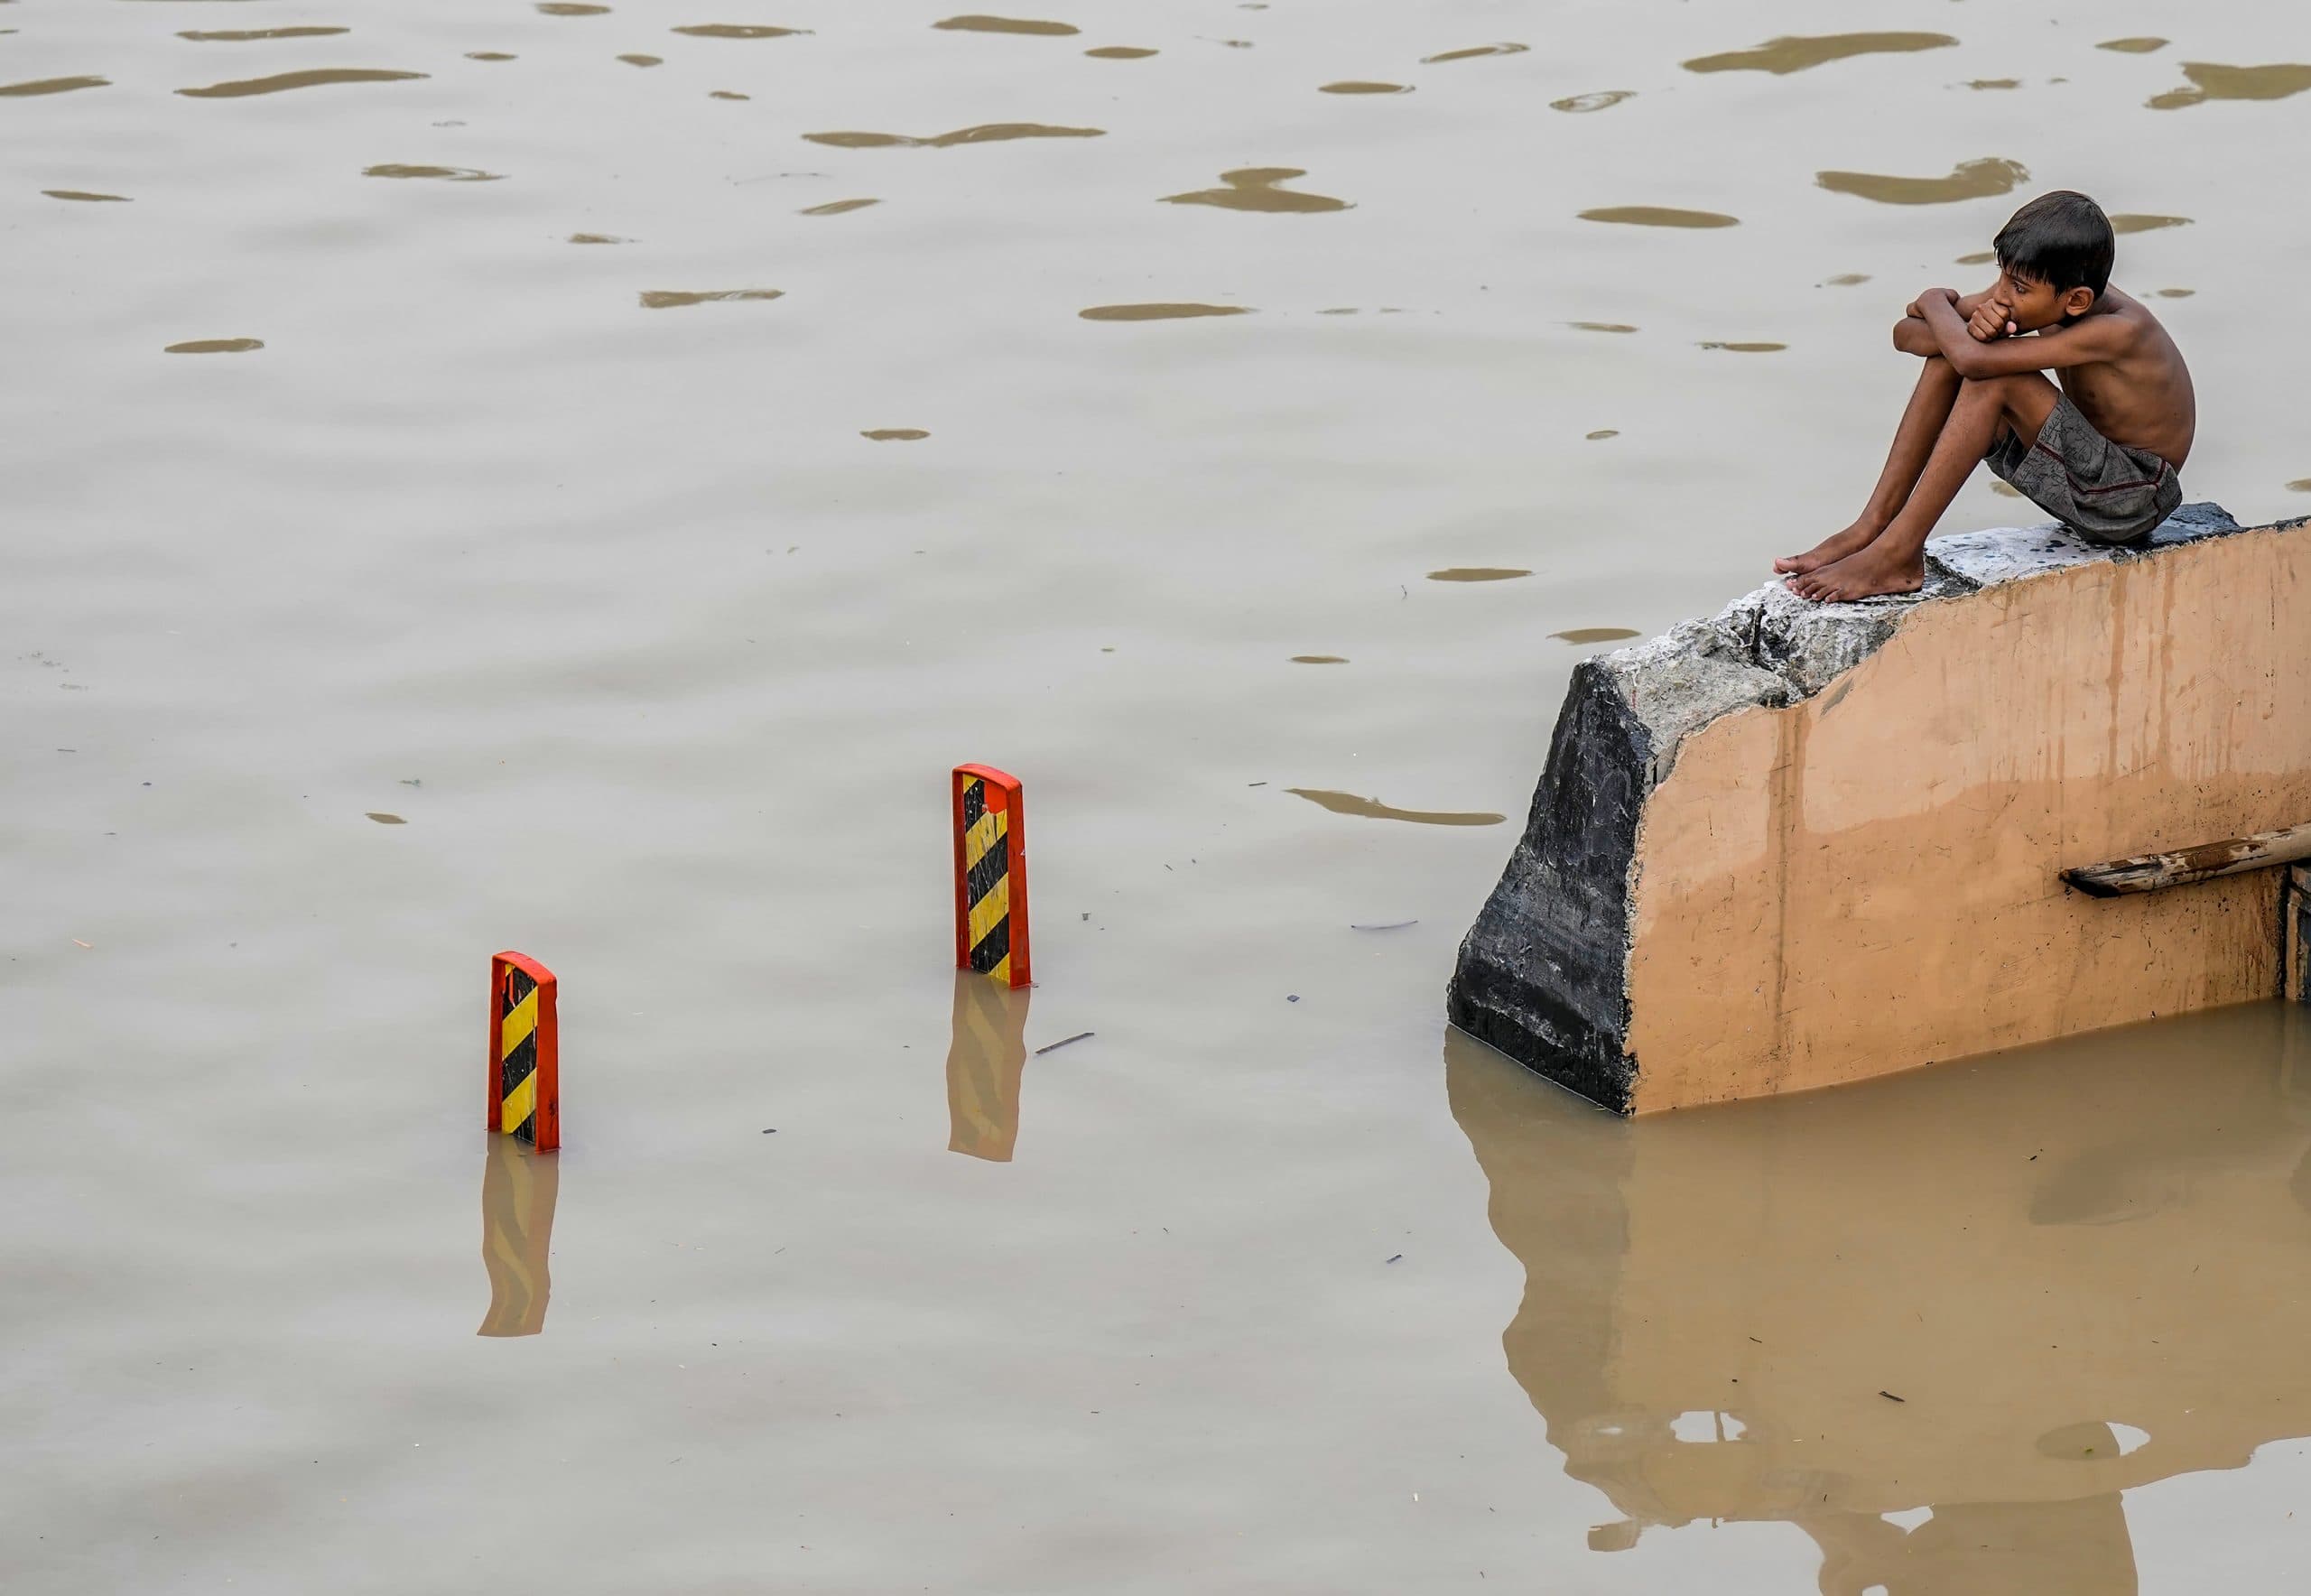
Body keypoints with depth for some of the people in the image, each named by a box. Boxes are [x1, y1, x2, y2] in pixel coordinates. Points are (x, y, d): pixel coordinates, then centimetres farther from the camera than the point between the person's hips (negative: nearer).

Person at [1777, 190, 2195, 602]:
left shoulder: (2121, 331, -29)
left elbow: (1975, 360, -36)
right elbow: (1907, 335, -4)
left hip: (2134, 498, -8)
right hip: (2084, 474, 8)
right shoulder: (2032, 293, -5)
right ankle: (1872, 528, -9)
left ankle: (1896, 555, -24)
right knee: (1950, 354, -8)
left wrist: (1936, 303, -15)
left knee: (1993, 380, -27)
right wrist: (1969, 329, -26)